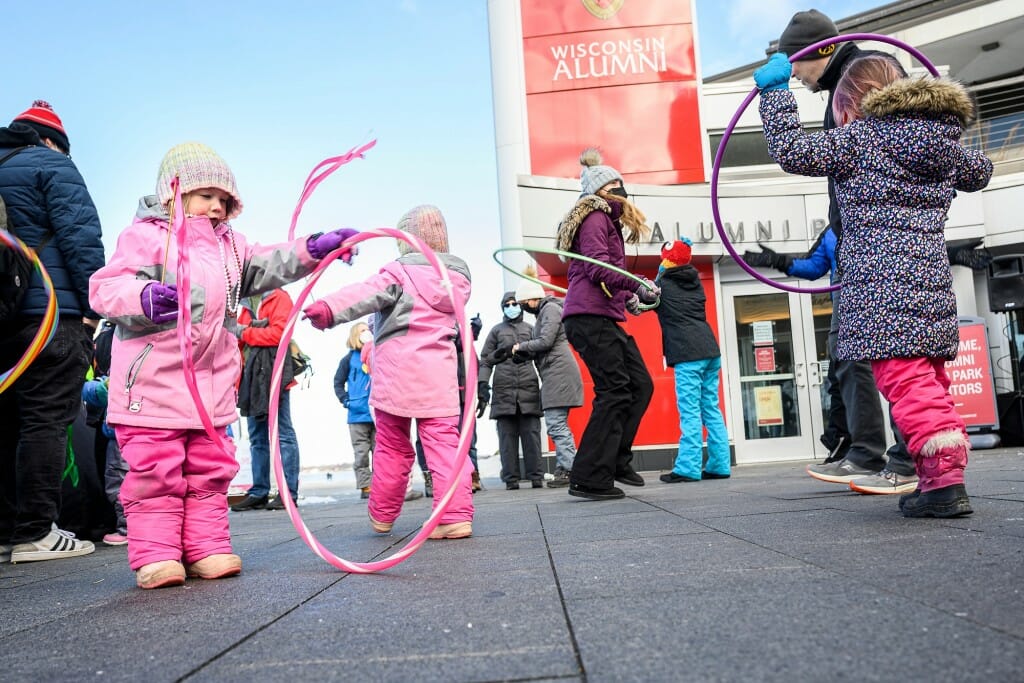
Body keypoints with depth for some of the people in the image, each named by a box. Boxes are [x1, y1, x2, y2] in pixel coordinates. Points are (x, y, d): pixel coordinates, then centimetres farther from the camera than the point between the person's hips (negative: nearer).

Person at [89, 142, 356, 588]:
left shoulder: (230, 245, 18)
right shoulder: (145, 236, -5)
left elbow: (268, 265, 9)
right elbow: (105, 288, -13)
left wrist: (313, 249, -5)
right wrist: (141, 296, -35)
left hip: (212, 383, 7)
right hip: (153, 379, -6)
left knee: (210, 469, 9)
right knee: (154, 472, -3)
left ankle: (207, 550, 17)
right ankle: (155, 556, 5)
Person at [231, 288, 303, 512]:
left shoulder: (279, 298, 0)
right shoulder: (246, 305, 21)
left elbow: (279, 333, -14)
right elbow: (239, 341, 18)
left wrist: (244, 333, -9)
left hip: (274, 375, -8)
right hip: (251, 378, 8)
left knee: (283, 434, -5)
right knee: (257, 438, 9)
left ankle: (289, 492, -3)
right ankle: (259, 492, 14)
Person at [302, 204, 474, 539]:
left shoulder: (400, 271, -5)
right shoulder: (457, 274, 12)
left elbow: (367, 294, -22)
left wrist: (329, 309, -34)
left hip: (396, 370, -3)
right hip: (439, 371, 3)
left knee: (392, 446, 10)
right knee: (443, 441, 2)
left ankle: (382, 515, 24)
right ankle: (456, 515, -8)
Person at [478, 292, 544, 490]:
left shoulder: (530, 329, 19)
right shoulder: (496, 330, 18)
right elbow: (485, 360, 12)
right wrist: (482, 387, 1)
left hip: (529, 388, 0)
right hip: (503, 389, 0)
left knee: (531, 434, -3)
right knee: (507, 436, -2)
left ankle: (536, 477, -1)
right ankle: (511, 479, 0)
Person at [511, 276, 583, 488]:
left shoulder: (550, 309, -6)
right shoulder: (544, 312, 23)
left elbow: (545, 342, -16)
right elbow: (540, 348, 20)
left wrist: (521, 347, -2)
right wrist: (521, 355, 5)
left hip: (558, 373, -11)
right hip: (554, 376, 11)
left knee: (556, 424, -12)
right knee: (557, 425, 9)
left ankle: (569, 469, -12)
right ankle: (564, 469, 11)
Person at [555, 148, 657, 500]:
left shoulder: (605, 220, 26)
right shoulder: (594, 217, -5)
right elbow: (598, 266, -18)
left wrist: (627, 297, 13)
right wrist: (636, 286, -22)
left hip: (603, 318, 10)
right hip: (590, 316, -10)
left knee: (641, 385, 9)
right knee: (614, 393, -13)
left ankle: (617, 461, 13)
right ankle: (589, 480, -9)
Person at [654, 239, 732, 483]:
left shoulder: (663, 284, 3)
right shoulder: (695, 282, 20)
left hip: (688, 355, -7)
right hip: (710, 350, 7)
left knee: (689, 411, -8)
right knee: (711, 409, 9)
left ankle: (688, 468, -10)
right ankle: (719, 465, 10)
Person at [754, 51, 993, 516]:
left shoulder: (858, 139, -2)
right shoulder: (946, 141, 19)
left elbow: (790, 152, -9)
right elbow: (980, 172, 37)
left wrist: (774, 90, 0)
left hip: (881, 286, -7)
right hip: (932, 281, 7)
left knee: (905, 379, -10)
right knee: (930, 382, 14)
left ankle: (944, 478, -18)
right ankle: (942, 477, 17)